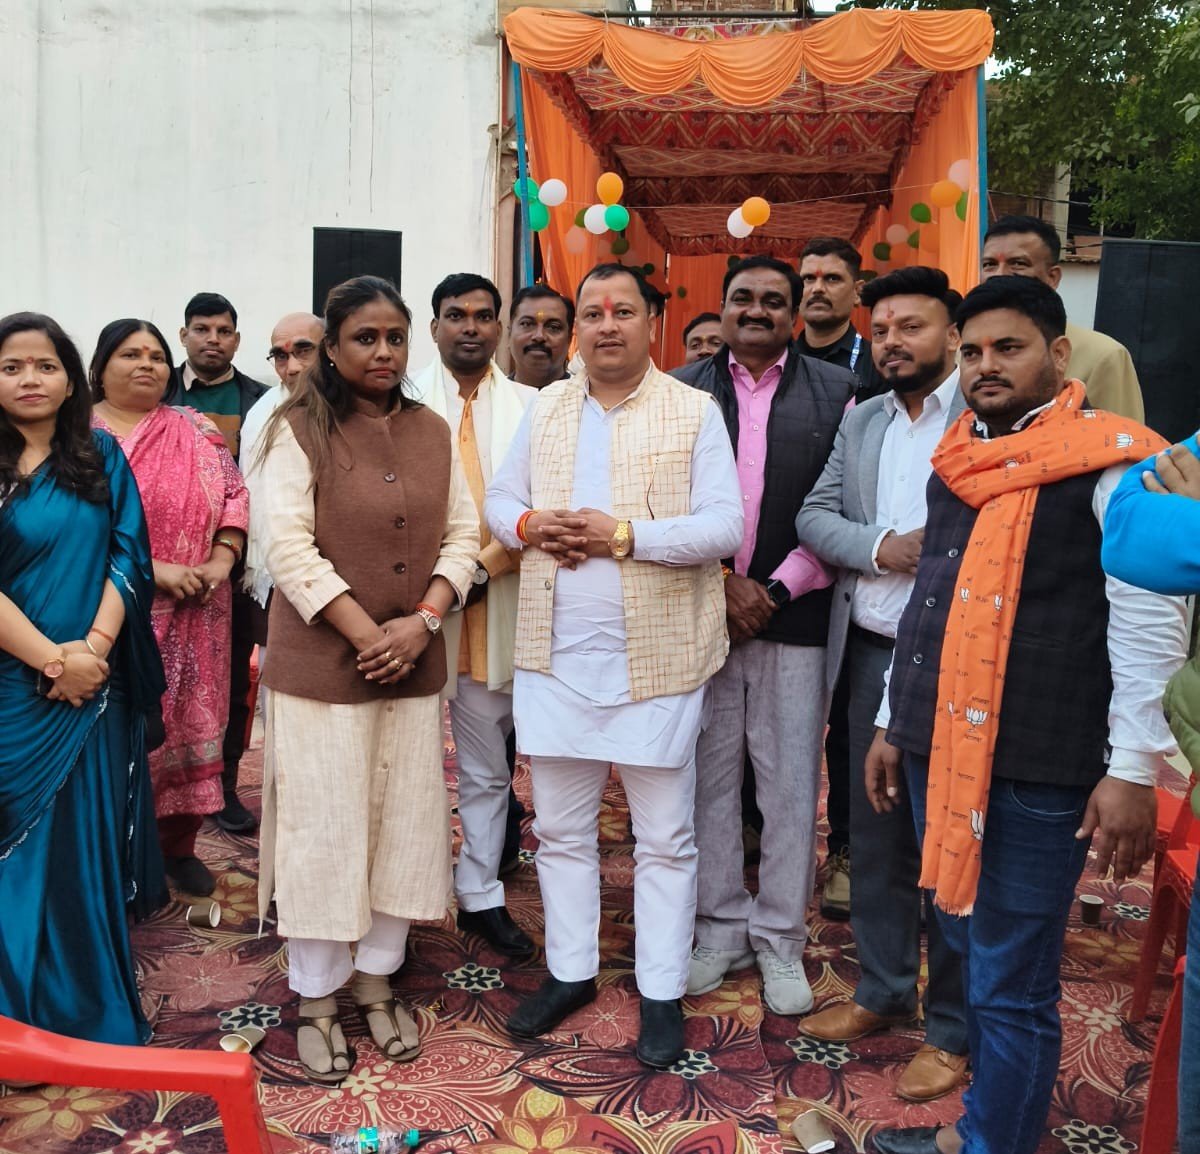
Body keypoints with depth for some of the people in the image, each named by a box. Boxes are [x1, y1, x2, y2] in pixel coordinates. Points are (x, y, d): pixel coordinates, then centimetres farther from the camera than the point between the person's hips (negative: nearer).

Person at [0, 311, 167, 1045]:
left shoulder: (102, 456, 5)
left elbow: (128, 555, -1)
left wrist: (92, 646, -13)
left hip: (97, 683, 2)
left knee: (92, 839, 9)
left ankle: (99, 1010, 25)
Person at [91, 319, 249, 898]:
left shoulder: (197, 431, 9)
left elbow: (235, 496, 5)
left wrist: (221, 561, -11)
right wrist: (151, 570, -18)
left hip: (193, 616, 3)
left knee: (189, 722, 8)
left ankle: (179, 843, 23)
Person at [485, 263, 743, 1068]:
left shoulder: (695, 412, -3)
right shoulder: (546, 409, 10)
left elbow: (725, 527, -10)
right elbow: (501, 499, 15)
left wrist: (624, 535, -20)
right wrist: (530, 525, -8)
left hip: (656, 659, -4)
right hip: (556, 654, 4)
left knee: (665, 836, 7)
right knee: (560, 827, 15)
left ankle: (662, 993, 23)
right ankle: (571, 970, 33)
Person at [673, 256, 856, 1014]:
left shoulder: (835, 391, 3)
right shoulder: (683, 391, 7)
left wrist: (776, 590, -8)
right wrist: (723, 581, -7)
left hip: (794, 613, -1)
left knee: (791, 782, 5)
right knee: (709, 776, 9)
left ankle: (780, 939, 20)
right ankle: (722, 928, 23)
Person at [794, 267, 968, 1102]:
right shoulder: (860, 420, 12)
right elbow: (814, 514, 5)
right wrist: (880, 547, -11)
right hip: (870, 654, 6)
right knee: (875, 832, 16)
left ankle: (954, 1029, 22)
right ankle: (881, 992, 35)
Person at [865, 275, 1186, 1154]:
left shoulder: (1113, 460, -9)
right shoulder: (957, 459, 13)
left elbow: (1151, 621, -11)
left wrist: (1134, 769, -13)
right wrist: (893, 720, 19)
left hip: (1038, 763, -7)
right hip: (938, 745, 7)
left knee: (1010, 984, 4)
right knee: (970, 952, 19)